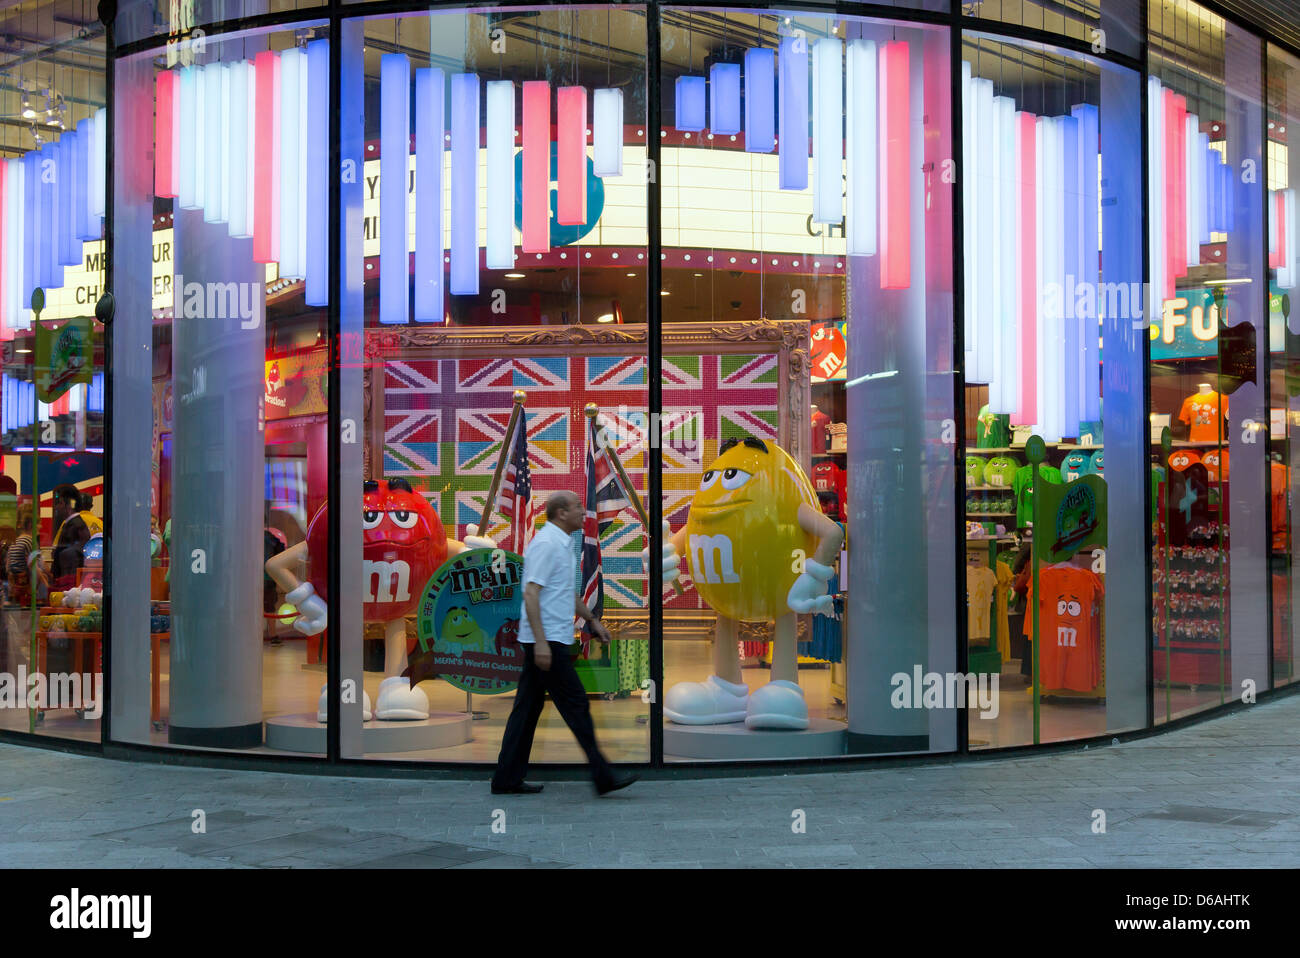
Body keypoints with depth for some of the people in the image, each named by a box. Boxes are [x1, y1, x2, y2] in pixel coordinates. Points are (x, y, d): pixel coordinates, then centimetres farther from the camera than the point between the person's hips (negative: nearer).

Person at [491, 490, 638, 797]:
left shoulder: (562, 544, 17)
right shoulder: (546, 544, -15)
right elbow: (531, 593, -22)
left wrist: (592, 620, 28)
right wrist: (541, 642, -26)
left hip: (549, 641, 10)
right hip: (546, 641, -10)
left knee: (528, 708, 10)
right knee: (576, 705, -5)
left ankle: (507, 779, 13)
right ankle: (602, 776, 0)